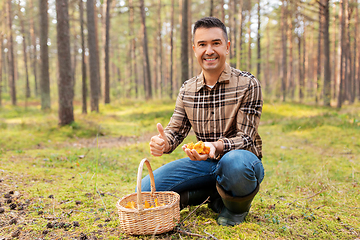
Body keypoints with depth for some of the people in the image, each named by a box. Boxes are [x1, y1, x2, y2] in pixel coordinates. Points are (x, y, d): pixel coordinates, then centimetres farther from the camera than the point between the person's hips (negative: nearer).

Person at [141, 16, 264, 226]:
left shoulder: (247, 84, -10)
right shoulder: (187, 90, 4)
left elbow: (245, 137, -15)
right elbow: (175, 131, 5)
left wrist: (216, 147, -37)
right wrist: (163, 142, -20)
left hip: (243, 159, -3)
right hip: (206, 163, 4)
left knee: (235, 163, -42)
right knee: (146, 189, -12)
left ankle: (237, 207, -5)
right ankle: (213, 192, 6)